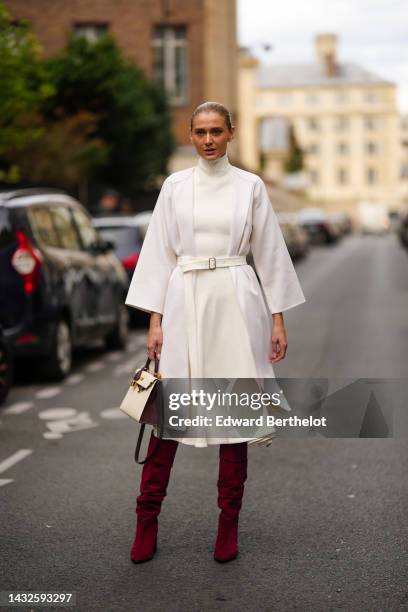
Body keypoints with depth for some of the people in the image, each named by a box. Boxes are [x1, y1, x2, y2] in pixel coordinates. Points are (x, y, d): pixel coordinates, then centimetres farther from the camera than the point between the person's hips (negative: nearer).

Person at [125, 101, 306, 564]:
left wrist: (278, 319, 3)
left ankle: (228, 526, 14)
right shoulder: (175, 186, 7)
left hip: (236, 303, 0)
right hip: (185, 302, 1)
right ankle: (147, 522, 10)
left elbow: (269, 252, 7)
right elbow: (160, 253, 6)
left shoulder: (250, 187, 5)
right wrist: (155, 320, 0)